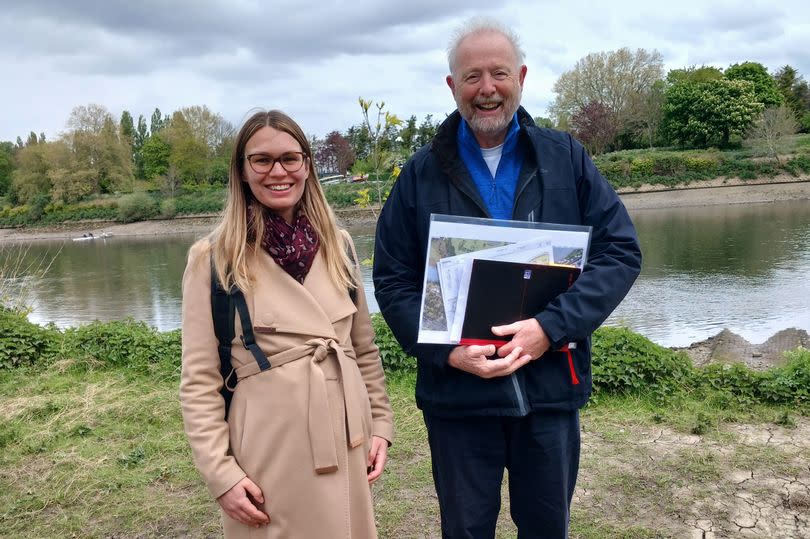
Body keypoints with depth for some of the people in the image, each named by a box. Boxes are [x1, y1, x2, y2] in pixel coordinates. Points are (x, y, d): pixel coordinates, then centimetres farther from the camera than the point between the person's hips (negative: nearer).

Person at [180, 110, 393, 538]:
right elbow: (199, 381, -7)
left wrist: (381, 425, 6)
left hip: (346, 442, 4)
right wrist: (221, 473, -11)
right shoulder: (212, 259, -8)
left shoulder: (338, 246, 4)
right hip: (271, 453, -4)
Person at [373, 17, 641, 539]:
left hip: (551, 385, 1)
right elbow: (393, 279, 2)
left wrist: (551, 326, -16)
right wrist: (446, 351, -14)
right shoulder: (421, 174, 1)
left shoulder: (565, 157, 2)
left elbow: (621, 250, -2)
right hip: (457, 393, 0)